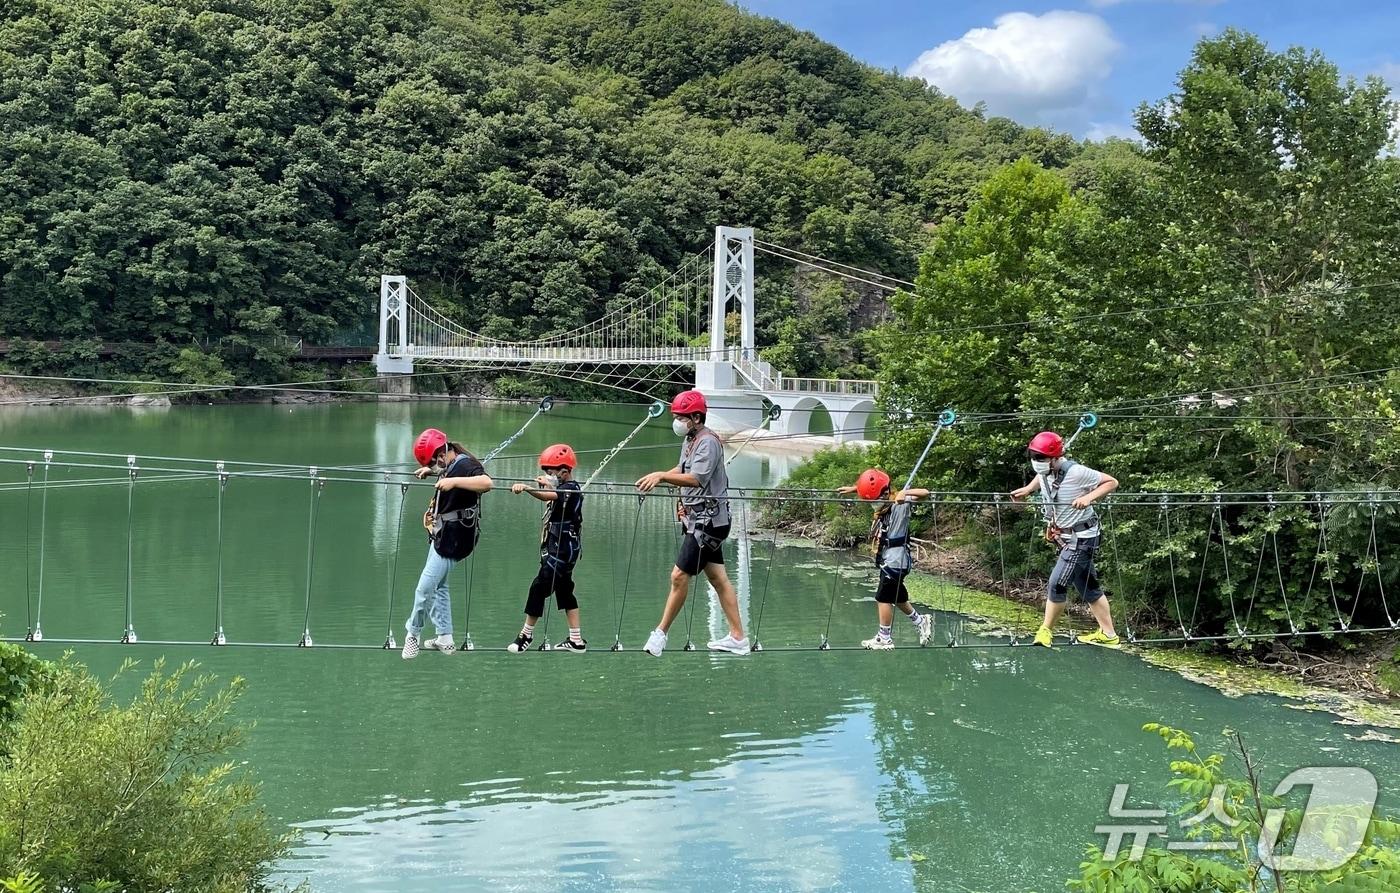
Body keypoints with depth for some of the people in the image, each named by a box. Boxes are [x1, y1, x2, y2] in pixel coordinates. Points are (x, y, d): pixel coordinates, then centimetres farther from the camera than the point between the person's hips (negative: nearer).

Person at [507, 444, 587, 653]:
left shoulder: (571, 489, -17)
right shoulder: (561, 488, 11)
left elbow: (548, 496, -36)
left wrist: (526, 487, -50)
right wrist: (546, 483, 48)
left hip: (564, 548, -11)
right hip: (556, 547, 11)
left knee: (540, 586, -10)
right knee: (564, 590, 12)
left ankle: (526, 634, -4)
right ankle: (576, 640, 15)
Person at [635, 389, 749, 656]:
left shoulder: (708, 442, -17)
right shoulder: (690, 440, 13)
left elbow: (696, 479, -29)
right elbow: (682, 471, 20)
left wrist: (661, 476, -34)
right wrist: (657, 479, 3)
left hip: (708, 521, -10)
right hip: (698, 519, 10)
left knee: (680, 576, -7)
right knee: (718, 578, 11)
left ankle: (660, 634, 1)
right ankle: (738, 637, 16)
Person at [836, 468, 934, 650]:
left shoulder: (900, 503, -17)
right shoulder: (883, 502, 6)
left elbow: (924, 493, -28)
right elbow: (870, 488, 26)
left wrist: (904, 493, -41)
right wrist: (852, 489, 15)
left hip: (895, 560, -9)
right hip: (887, 559, 9)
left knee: (883, 598, -1)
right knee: (897, 597, 19)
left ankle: (884, 638, 9)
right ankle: (921, 622, 34)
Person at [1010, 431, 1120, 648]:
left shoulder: (1076, 472, -25)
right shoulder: (1045, 471, -3)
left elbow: (1112, 482, -15)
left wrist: (1089, 497, -27)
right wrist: (1027, 489, 9)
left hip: (1081, 539, -8)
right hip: (1065, 538, 8)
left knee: (1057, 585, -7)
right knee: (1088, 587, 14)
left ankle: (1046, 630, 11)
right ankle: (1108, 634, 23)